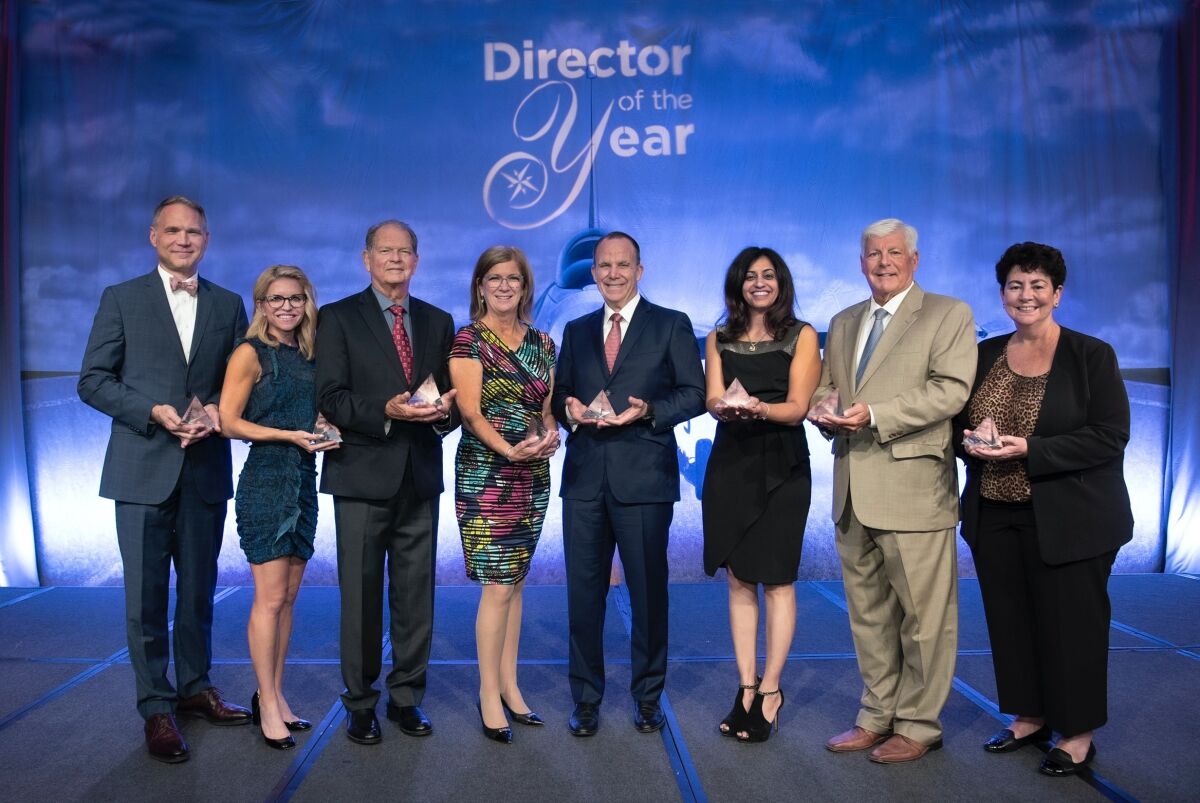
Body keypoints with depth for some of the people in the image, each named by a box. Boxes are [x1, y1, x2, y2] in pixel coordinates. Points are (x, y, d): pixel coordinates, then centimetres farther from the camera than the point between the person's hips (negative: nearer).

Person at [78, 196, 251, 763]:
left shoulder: (229, 305, 10)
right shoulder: (121, 299, 4)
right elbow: (92, 380, 0)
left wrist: (218, 411, -9)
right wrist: (153, 412, -14)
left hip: (206, 470, 2)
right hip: (144, 470, -2)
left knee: (199, 589, 12)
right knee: (146, 594, 2)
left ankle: (194, 688, 28)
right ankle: (157, 708, 14)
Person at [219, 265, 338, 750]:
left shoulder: (309, 355, 12)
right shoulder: (251, 354, -5)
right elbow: (228, 420, -9)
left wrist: (325, 434, 0)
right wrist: (291, 435, -16)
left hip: (303, 482, 6)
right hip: (266, 480, -6)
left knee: (288, 597, 10)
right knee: (270, 598, -4)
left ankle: (274, 695, 19)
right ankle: (267, 705, 7)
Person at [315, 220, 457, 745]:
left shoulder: (438, 322, 13)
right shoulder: (338, 318, 1)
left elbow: (449, 396, 13)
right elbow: (331, 400, -7)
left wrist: (443, 412, -10)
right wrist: (386, 411, -22)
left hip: (420, 477, 4)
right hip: (363, 476, -3)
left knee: (417, 596, 9)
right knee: (361, 597, 5)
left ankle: (407, 697, 24)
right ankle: (360, 703, 20)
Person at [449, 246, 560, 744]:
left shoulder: (542, 343, 12)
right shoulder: (469, 340, -3)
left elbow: (548, 407, 12)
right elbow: (470, 412, -12)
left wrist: (550, 435, -10)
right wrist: (508, 449, -27)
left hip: (533, 476, 5)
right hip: (485, 474, -5)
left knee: (515, 579, 11)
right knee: (498, 585, -5)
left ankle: (509, 685, 21)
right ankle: (489, 694, 8)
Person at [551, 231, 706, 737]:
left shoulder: (672, 326, 5)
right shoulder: (577, 331, 17)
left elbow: (694, 393, 0)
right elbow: (559, 392, 16)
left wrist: (649, 411, -16)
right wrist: (569, 408, -6)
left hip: (644, 477, -3)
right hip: (584, 477, 3)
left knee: (648, 590, 6)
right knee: (583, 591, 7)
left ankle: (648, 698, 22)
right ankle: (586, 698, 20)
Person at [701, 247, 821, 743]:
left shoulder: (802, 336, 4)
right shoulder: (719, 340, 12)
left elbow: (797, 407, -6)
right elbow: (712, 401, 0)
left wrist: (759, 407, -27)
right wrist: (728, 406, -24)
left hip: (781, 466, -3)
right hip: (730, 464, 3)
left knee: (776, 581, -1)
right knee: (739, 579, 5)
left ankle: (769, 690, 9)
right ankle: (747, 687, 14)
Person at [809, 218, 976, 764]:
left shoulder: (948, 314, 0)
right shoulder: (843, 323, 19)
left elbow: (951, 391, -12)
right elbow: (826, 386, 23)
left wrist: (875, 415, -20)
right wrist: (826, 407, -1)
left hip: (913, 488, -6)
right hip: (854, 489, 6)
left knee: (923, 614, 1)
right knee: (868, 613, 14)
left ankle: (918, 725, 16)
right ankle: (878, 715, 27)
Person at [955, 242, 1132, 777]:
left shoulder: (1092, 356, -5)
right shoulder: (985, 355, 8)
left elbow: (1110, 437, -11)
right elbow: (959, 421, 15)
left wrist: (1030, 450, -21)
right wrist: (973, 441, -8)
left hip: (1068, 520, -4)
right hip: (994, 515, 4)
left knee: (1069, 623, 4)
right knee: (1010, 620, 10)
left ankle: (1078, 733, 22)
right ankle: (1029, 717, 28)